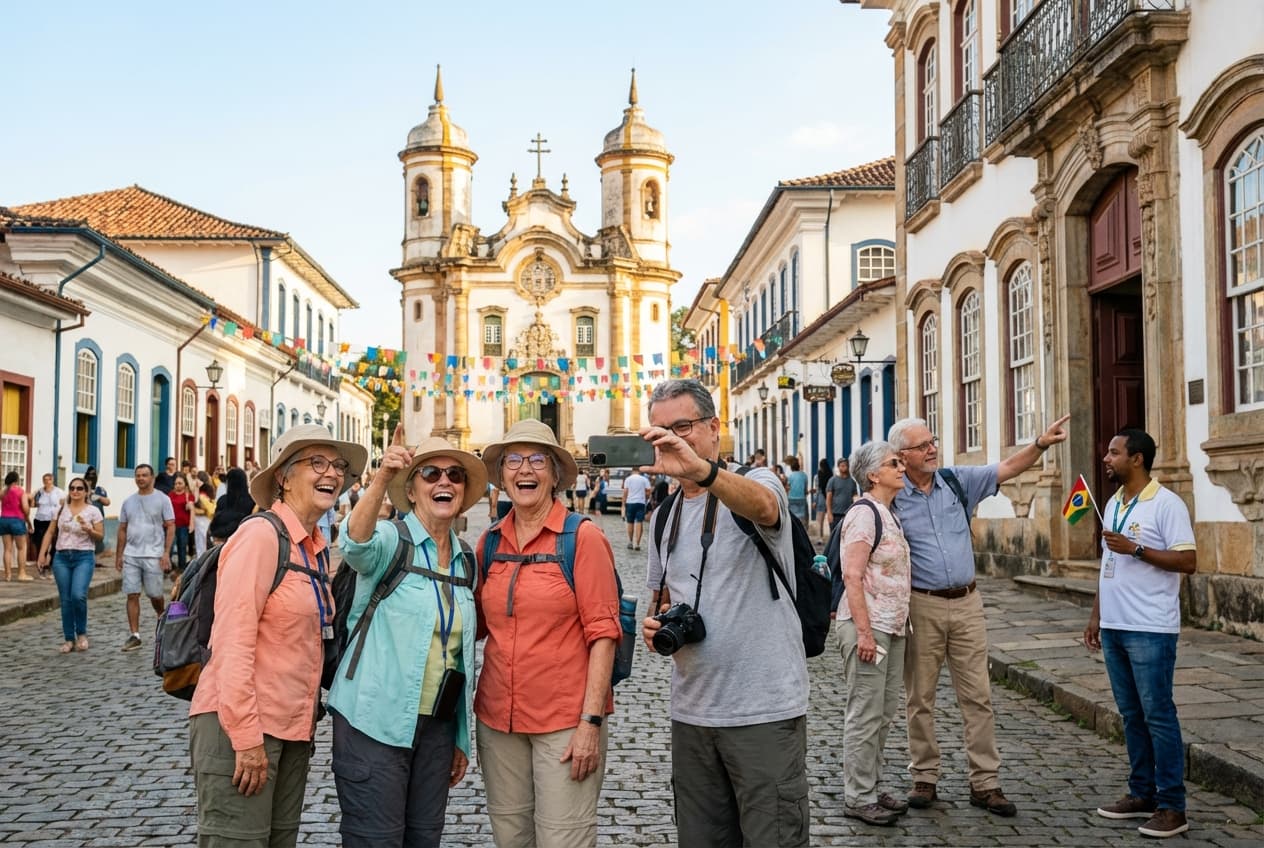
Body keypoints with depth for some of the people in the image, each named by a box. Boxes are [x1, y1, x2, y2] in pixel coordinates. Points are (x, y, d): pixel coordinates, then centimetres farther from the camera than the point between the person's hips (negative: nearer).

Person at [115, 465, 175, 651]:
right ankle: (134, 636, 3)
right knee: (132, 595, -1)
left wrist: (166, 553, -12)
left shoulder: (162, 499, -1)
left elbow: (170, 527, -4)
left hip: (153, 555, -4)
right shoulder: (128, 502, 12)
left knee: (154, 594, 3)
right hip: (131, 555, 4)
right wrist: (118, 555, 11)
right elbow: (122, 530, 16)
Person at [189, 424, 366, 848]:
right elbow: (233, 641, -18)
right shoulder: (262, 534, -13)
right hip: (240, 726, -8)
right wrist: (247, 736, -20)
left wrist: (306, 722, 13)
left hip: (292, 729, 8)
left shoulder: (318, 550, 12)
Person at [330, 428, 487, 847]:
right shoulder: (389, 541, -7)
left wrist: (461, 738, 16)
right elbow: (355, 542, -33)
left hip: (437, 726, 6)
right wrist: (382, 478, -50)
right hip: (375, 722, -5)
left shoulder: (465, 562, 9)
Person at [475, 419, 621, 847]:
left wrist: (591, 721, -14)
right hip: (498, 718, 4)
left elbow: (603, 633, -10)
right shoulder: (489, 543, 6)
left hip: (566, 720, -4)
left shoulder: (583, 537, -7)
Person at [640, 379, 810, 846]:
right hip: (691, 711, 7)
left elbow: (761, 505, -34)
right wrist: (655, 625, -1)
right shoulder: (665, 515, 12)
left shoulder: (758, 483, -8)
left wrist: (700, 469, -53)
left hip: (764, 711, -6)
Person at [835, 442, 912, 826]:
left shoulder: (888, 514, 15)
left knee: (884, 714, 14)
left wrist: (894, 626, 18)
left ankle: (871, 789, 24)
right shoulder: (864, 515, -14)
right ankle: (857, 798, 6)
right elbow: (852, 577, -20)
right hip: (868, 628, -9)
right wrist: (864, 632, -23)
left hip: (891, 628, 9)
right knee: (865, 716, -3)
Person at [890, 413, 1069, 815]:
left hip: (966, 603, 4)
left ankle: (985, 783, 12)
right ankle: (925, 778, 19)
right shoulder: (892, 498, -7)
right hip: (921, 605, -3)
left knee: (977, 695, 5)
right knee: (920, 698, 6)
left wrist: (1040, 443, -17)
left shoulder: (957, 480, 5)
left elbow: (1006, 469, 0)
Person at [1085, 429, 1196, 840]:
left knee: (1158, 716, -3)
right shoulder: (1113, 505, 14)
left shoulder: (1166, 504, -11)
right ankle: (1142, 794, 23)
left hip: (1150, 631, -8)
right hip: (1114, 628, 8)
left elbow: (1188, 561, -16)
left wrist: (1136, 549, -22)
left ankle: (1172, 806, 5)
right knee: (1132, 715, 13)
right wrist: (1096, 616, 18)